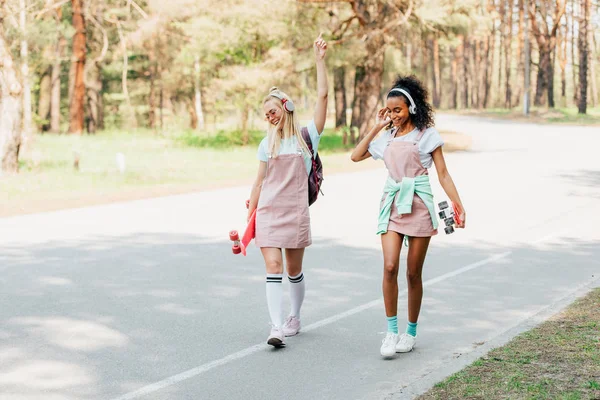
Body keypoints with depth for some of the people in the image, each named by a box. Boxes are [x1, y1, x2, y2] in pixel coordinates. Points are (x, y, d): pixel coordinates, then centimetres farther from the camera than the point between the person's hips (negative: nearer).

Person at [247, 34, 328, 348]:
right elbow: (259, 182, 13)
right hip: (268, 212, 1)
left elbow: (322, 96, -6)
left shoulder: (307, 136, 2)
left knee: (294, 270, 8)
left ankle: (294, 318, 28)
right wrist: (249, 216, 10)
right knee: (273, 266, -11)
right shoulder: (268, 143, 11)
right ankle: (276, 327, -16)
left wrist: (319, 60, -8)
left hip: (296, 212, -1)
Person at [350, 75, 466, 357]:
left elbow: (443, 174, 0)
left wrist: (458, 206, -9)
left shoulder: (427, 135, 1)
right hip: (392, 204, 3)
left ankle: (411, 331, 17)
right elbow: (356, 156, 10)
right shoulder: (387, 136, 12)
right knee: (390, 266, -14)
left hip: (418, 205, -3)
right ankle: (391, 331, -8)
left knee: (414, 272, 3)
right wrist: (377, 127, 7)